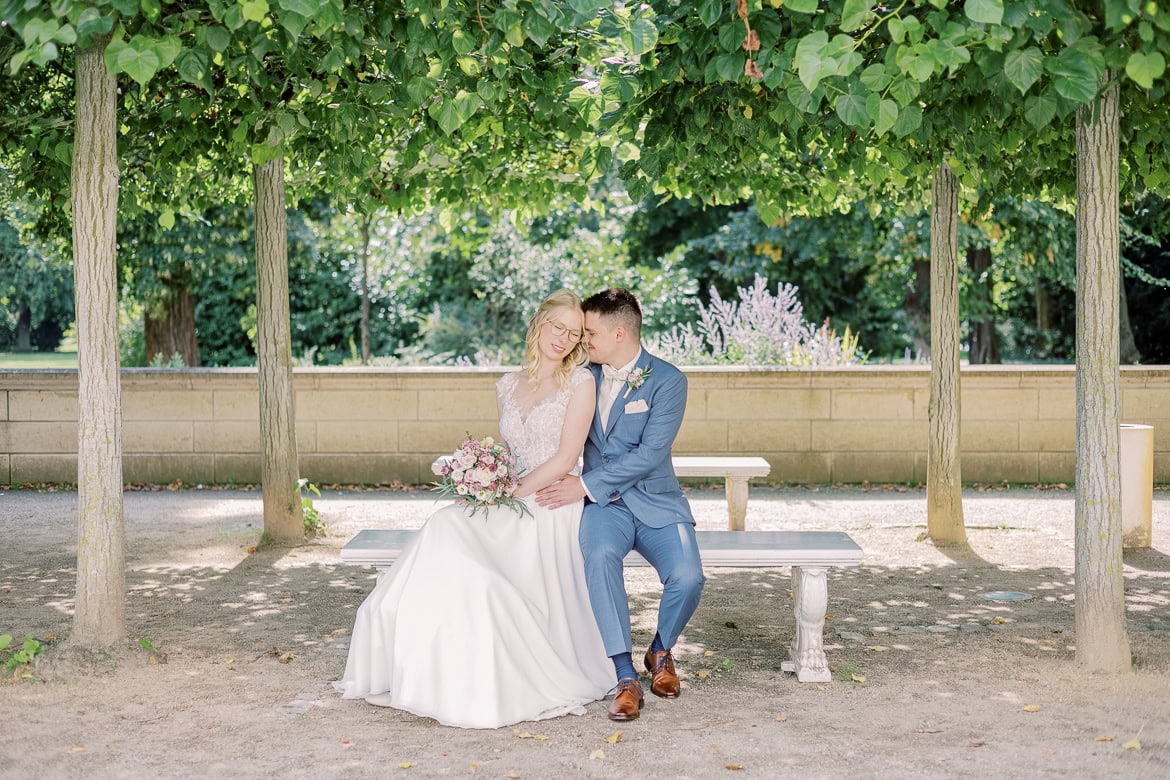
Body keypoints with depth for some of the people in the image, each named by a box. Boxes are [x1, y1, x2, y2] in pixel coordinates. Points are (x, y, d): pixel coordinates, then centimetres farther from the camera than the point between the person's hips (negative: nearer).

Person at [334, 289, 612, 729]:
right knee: (447, 527, -21)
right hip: (510, 509, 6)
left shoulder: (581, 383, -2)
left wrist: (510, 495, -13)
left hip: (551, 507, -6)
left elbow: (564, 460, -9)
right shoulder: (508, 386, 15)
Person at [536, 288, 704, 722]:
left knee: (687, 576, -27)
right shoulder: (586, 378, 11)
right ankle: (626, 678, -27)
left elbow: (650, 454, -16)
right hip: (603, 504, 2)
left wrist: (586, 485, -19)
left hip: (655, 503, -2)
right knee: (600, 556, -33)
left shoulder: (667, 381, -6)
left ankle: (661, 652, 6)